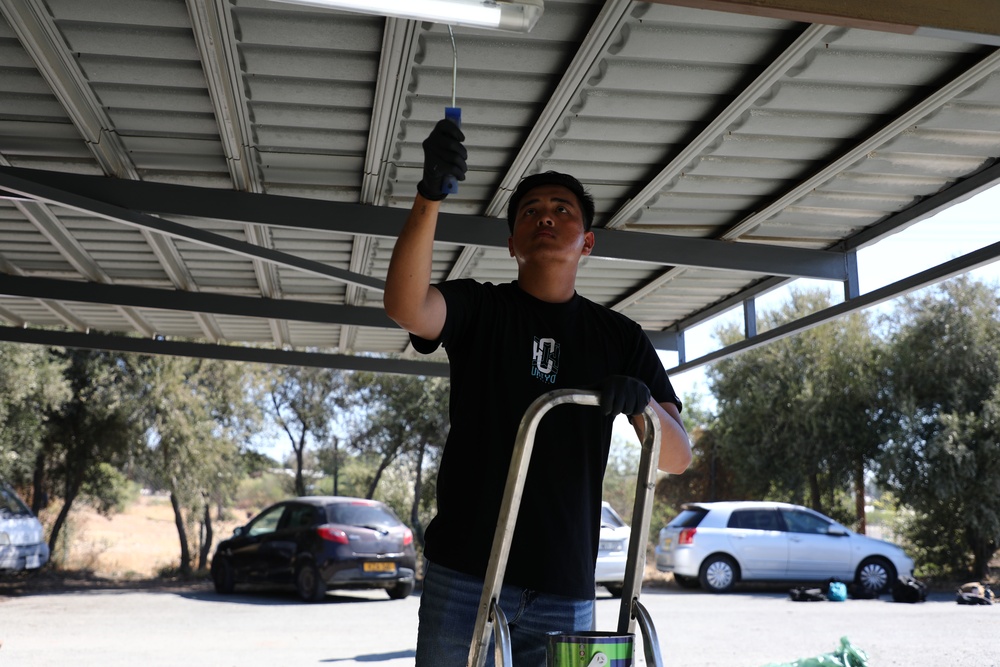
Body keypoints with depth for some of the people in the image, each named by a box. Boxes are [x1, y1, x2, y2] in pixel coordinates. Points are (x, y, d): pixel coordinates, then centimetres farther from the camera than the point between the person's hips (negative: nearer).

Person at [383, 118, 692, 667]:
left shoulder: (620, 338, 9)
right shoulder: (479, 308, 4)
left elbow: (677, 458, 2)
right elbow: (405, 306, -19)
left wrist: (643, 403, -20)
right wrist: (430, 194, -32)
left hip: (565, 588, 2)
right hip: (464, 574, -1)